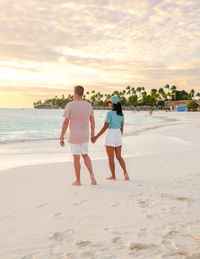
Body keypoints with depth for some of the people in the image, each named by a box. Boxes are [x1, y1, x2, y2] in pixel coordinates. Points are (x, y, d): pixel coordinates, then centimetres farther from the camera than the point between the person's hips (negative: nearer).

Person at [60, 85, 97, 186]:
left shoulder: (70, 105, -14)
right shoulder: (88, 105, 1)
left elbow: (65, 122, -15)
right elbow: (92, 121, 10)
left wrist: (61, 138, -10)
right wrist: (92, 134, 23)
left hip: (73, 136, -4)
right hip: (85, 136, 4)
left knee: (76, 158, 5)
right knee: (85, 155, 19)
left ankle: (78, 181, 14)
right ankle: (91, 175, 4)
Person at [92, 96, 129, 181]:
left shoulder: (110, 113, -15)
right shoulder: (121, 113, 5)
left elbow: (105, 127, -18)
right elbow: (122, 127, 12)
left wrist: (96, 137, -16)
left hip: (110, 136, -6)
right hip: (118, 136, 7)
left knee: (111, 158, 5)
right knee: (119, 156, 15)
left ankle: (113, 176, 12)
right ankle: (125, 173, 2)